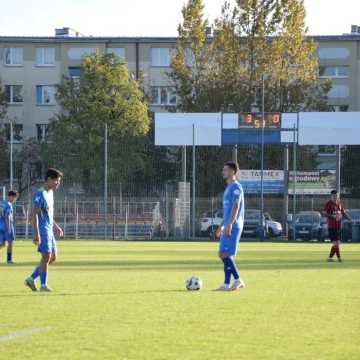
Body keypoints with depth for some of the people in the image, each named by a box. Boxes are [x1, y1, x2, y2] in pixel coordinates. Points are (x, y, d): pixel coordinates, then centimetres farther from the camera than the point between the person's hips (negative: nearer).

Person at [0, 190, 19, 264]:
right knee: (10, 242, 1)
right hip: (7, 225, -8)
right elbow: (7, 217, -19)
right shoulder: (8, 205, -13)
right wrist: (9, 228, -21)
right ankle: (9, 259, 4)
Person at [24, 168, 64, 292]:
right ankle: (43, 285, -3)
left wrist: (56, 227, 23)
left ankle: (31, 279, 13)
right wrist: (36, 233, -24)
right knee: (46, 256, -10)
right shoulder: (40, 194, -14)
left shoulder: (50, 193, 15)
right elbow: (34, 214, -19)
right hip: (42, 230, -9)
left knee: (53, 257, 8)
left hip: (49, 231, 9)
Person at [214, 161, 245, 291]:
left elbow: (236, 207, -18)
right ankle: (226, 284, 7)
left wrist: (229, 225, -24)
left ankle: (238, 281, -9)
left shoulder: (236, 187, -10)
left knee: (225, 254, -12)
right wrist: (222, 226, 25)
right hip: (228, 227, 10)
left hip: (233, 226, -10)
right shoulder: (229, 188, 20)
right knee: (224, 255, 7)